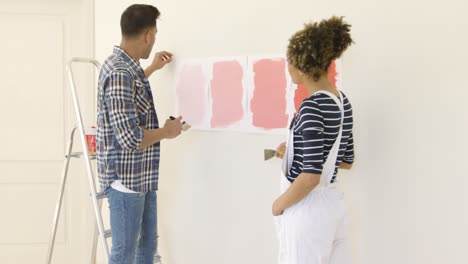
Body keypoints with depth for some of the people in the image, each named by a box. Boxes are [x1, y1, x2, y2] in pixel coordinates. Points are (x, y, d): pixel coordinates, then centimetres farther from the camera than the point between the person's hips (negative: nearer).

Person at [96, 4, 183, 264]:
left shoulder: (121, 65, 9)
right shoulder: (120, 74, -23)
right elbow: (130, 139, -27)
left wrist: (152, 68, 42)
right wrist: (167, 131, -11)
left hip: (141, 177, 10)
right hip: (125, 179, -10)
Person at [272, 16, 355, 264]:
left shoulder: (312, 107, -20)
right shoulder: (342, 102, 6)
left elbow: (311, 175, -25)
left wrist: (280, 203, -10)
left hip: (306, 209, -8)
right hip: (332, 204, 8)